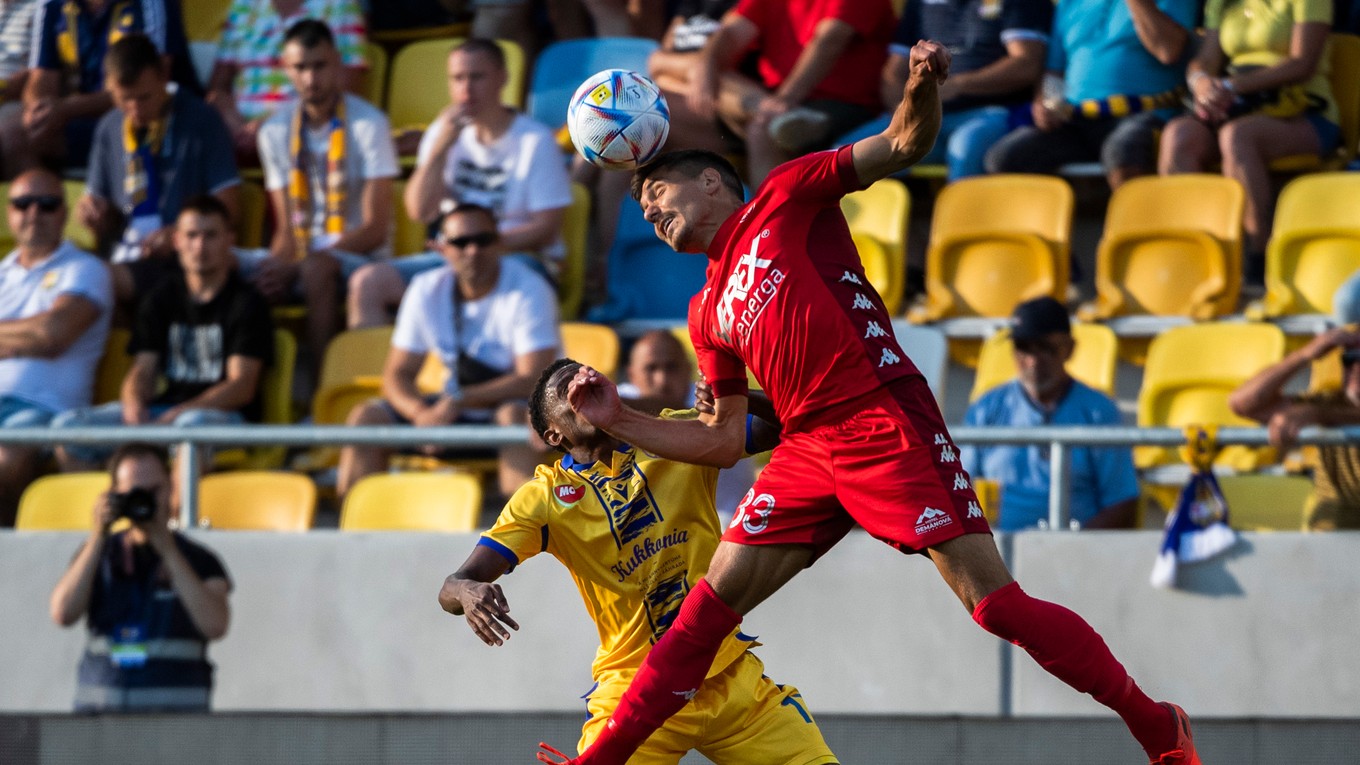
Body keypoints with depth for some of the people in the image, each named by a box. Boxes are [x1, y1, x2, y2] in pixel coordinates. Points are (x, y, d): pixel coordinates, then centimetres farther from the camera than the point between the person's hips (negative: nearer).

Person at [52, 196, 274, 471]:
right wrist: (134, 404, -15)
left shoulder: (246, 303, 1)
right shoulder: (161, 299, 16)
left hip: (224, 414, -5)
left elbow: (242, 387, -8)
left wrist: (176, 415, -21)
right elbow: (143, 369, 12)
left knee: (192, 424, -43)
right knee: (67, 426, -17)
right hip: (163, 407, 5)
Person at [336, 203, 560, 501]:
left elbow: (532, 379, -22)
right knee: (366, 417, -12)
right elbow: (398, 373, -2)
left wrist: (458, 401, -29)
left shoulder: (528, 290, -15)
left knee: (515, 415, -39)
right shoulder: (427, 290, -2)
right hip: (452, 410, 5)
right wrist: (422, 413, -25)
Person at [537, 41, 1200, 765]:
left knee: (997, 605, -12)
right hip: (807, 448, 6)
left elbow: (904, 145, 2)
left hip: (887, 424, -6)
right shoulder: (708, 312, 22)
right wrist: (619, 420, 16)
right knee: (709, 604, 1)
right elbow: (724, 439, 22)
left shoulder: (783, 197, 8)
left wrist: (923, 87, -19)